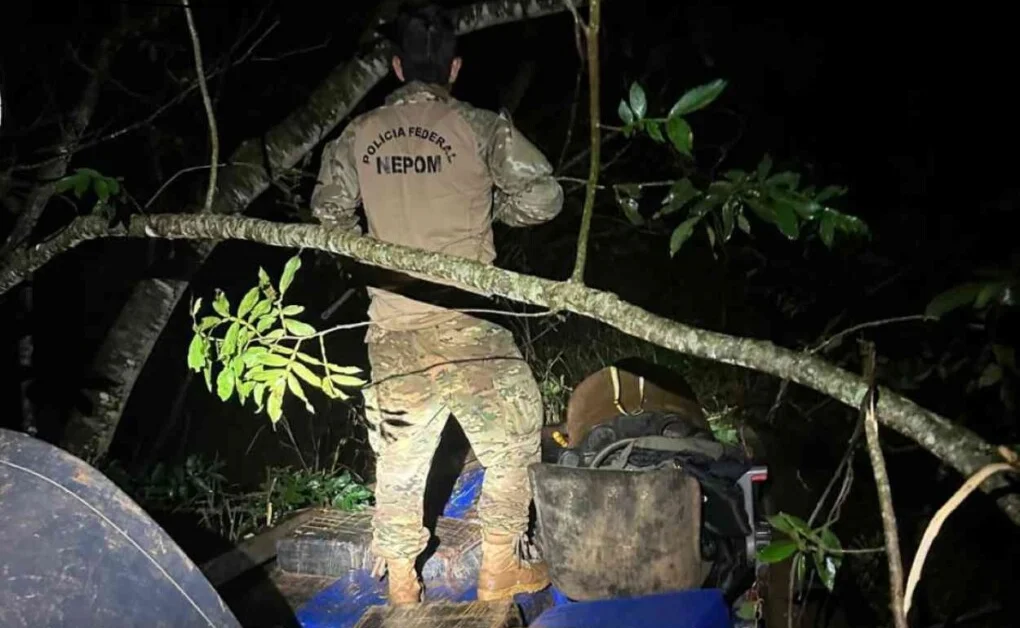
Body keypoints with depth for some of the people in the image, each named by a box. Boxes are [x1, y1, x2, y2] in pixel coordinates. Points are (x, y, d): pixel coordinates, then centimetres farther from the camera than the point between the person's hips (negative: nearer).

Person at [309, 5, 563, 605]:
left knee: (400, 454, 15)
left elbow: (329, 211, 14)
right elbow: (543, 197, -5)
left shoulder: (360, 135, 7)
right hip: (465, 321, -4)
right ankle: (501, 568, 21)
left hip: (390, 325, 4)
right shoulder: (479, 127, -4)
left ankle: (401, 584, 23)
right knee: (511, 442, 14)